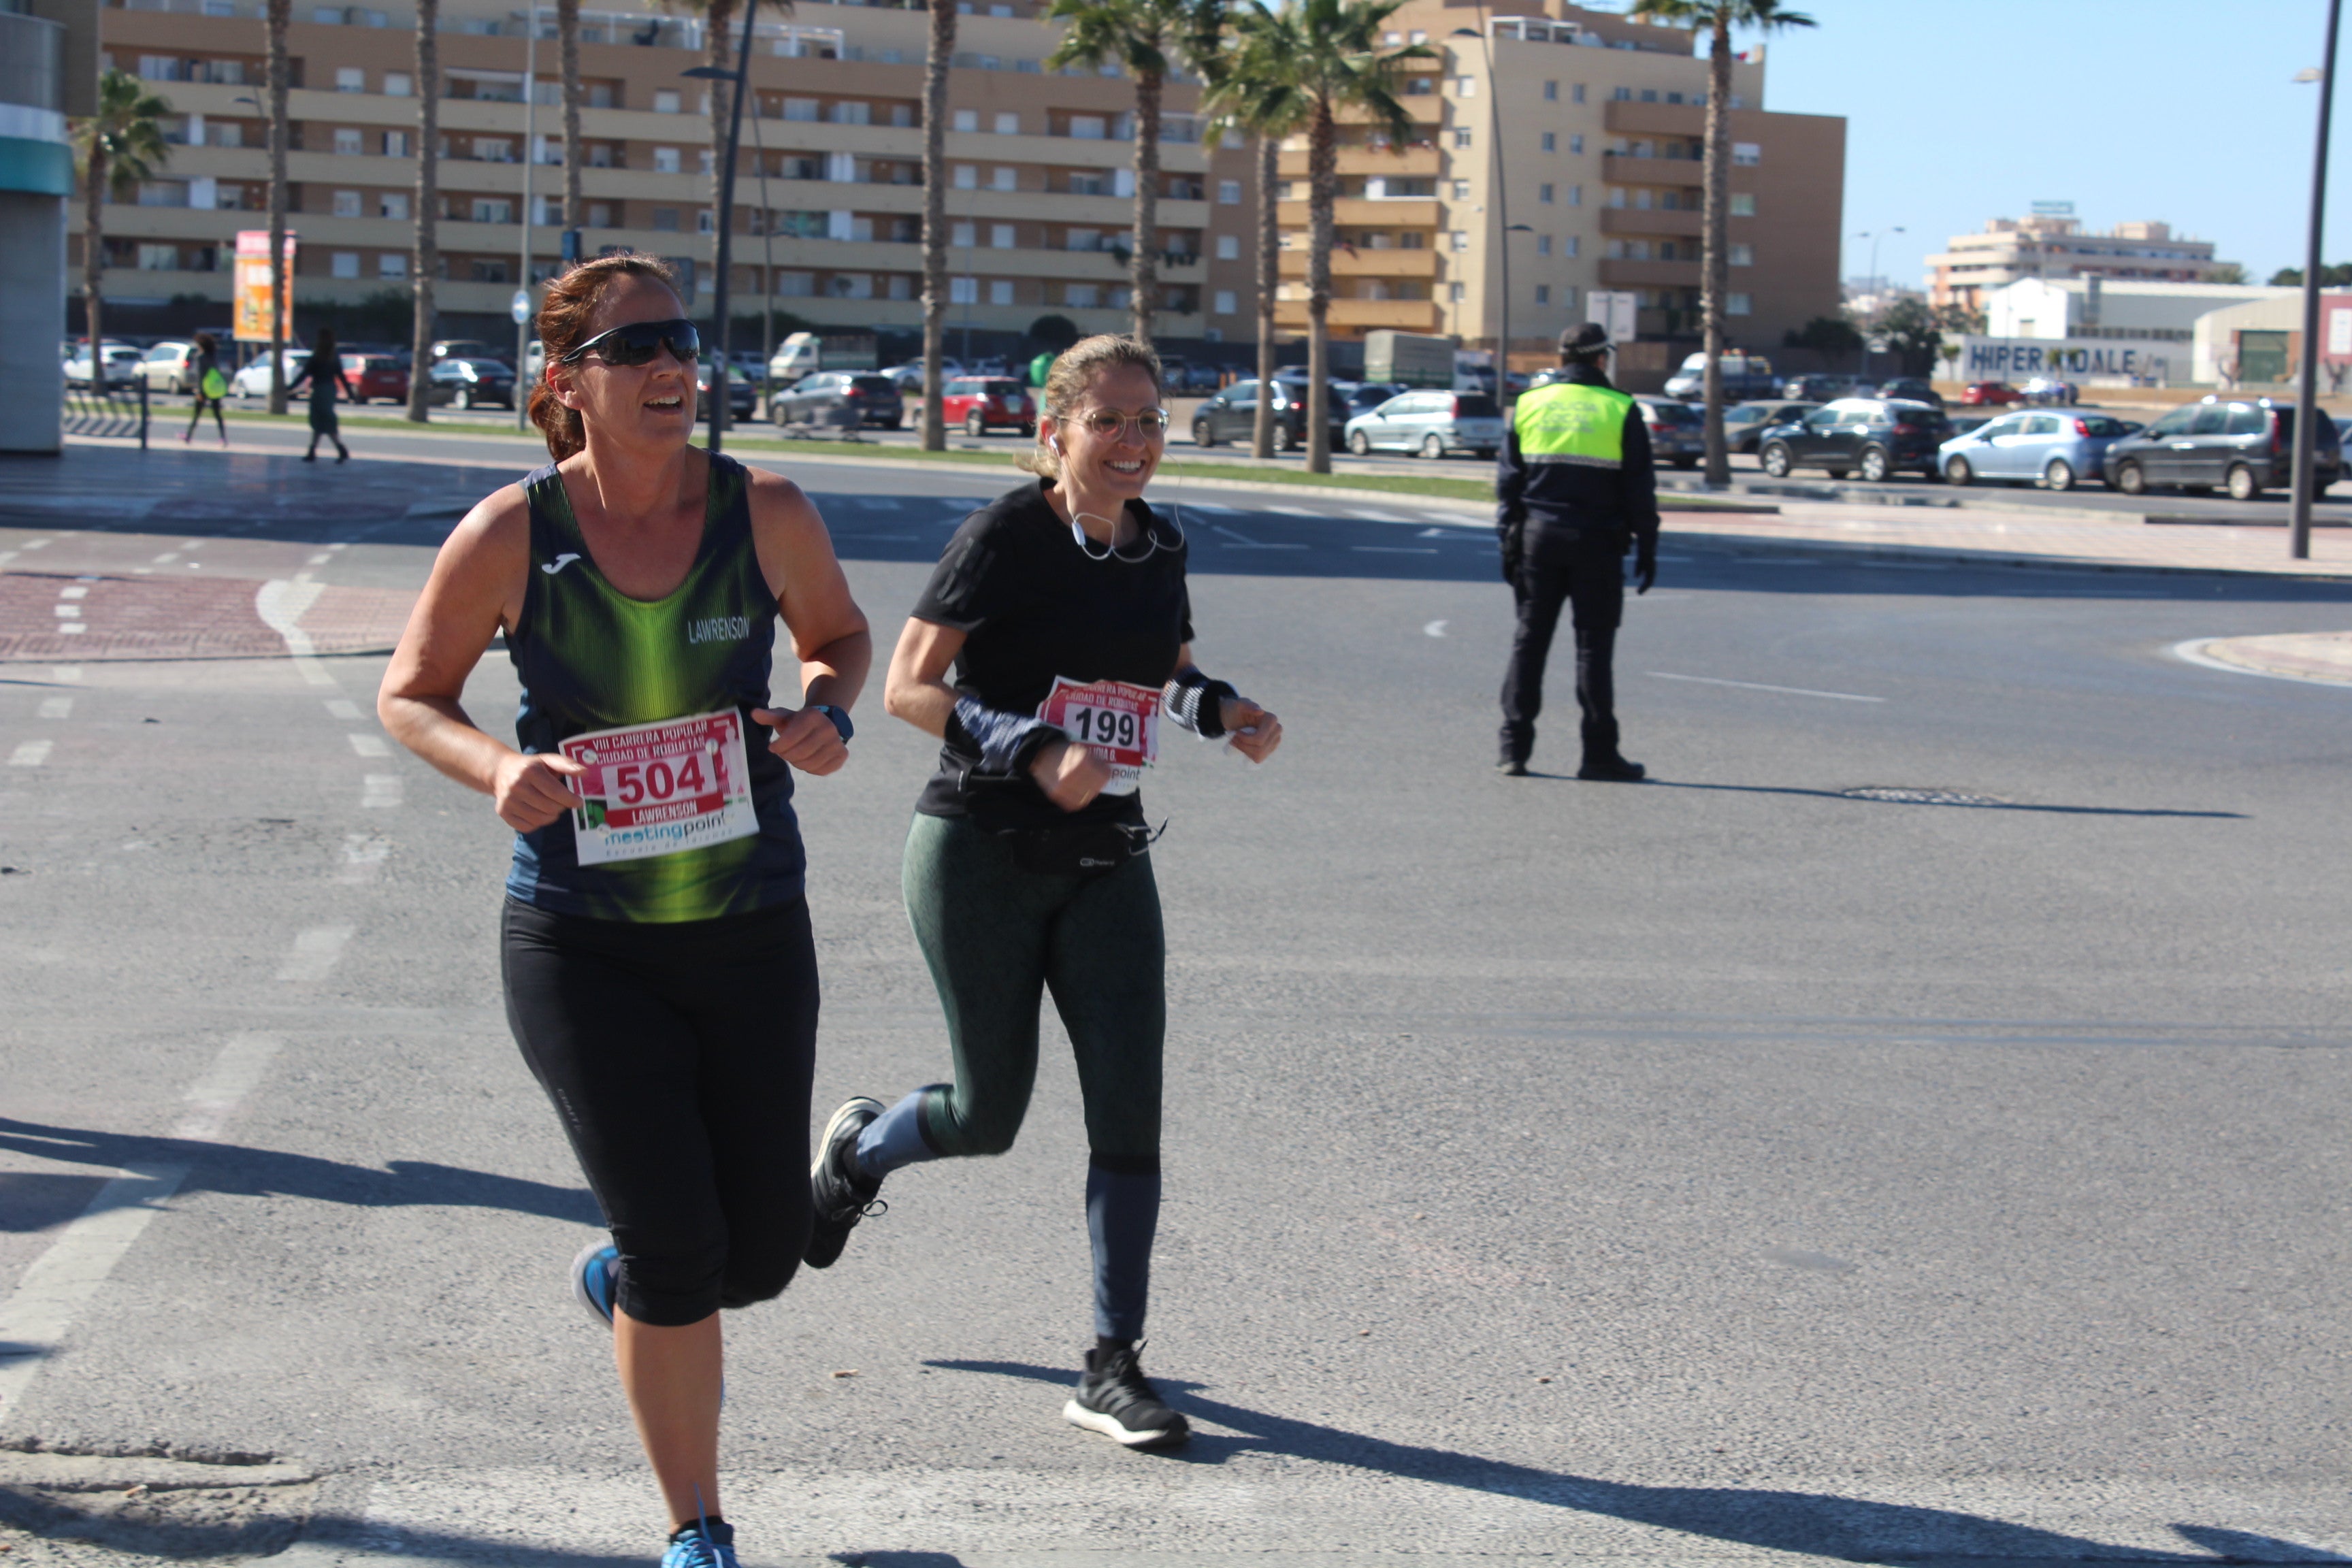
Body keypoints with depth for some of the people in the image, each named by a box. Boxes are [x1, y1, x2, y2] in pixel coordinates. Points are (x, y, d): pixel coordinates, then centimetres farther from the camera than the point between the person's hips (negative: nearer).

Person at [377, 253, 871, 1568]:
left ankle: (620, 1279, 45)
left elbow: (842, 635, 13)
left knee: (760, 1255, 7)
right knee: (676, 1251, -7)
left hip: (753, 931, 2)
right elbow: (411, 694, 4)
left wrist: (827, 712, -9)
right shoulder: (511, 535, -8)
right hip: (580, 943, -2)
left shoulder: (767, 515, -5)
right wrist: (498, 769, -17)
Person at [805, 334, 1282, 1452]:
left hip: (1106, 864, 5)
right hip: (981, 855, -5)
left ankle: (1112, 1367, 5)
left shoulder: (1158, 547, 5)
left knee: (1130, 1108, -4)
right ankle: (856, 1148, 38)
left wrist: (1225, 712, -1)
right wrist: (1032, 751, -25)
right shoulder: (1005, 537, -13)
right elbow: (906, 687, -14)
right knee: (990, 1115, 3)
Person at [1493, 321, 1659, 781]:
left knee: (1529, 640, 7)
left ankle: (1514, 749, 4)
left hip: (1538, 538, 2)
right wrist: (1646, 549, 3)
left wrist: (1509, 541, 10)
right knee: (1594, 644, 2)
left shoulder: (1528, 403, 6)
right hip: (1597, 544, -2)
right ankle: (1599, 754, 2)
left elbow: (1507, 480, 6)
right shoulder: (1621, 410, -2)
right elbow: (1639, 489, -2)